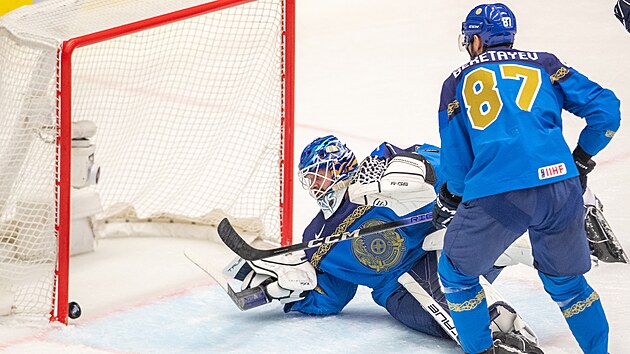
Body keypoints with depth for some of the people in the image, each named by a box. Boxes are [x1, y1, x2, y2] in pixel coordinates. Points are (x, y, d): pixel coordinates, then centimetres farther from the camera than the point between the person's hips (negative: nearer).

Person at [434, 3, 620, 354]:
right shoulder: (545, 64, 18)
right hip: (560, 188, 3)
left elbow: (456, 161, 13)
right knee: (566, 283, 26)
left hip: (494, 197, -2)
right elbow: (605, 107, 12)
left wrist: (448, 202, 31)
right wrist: (581, 160, 26)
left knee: (457, 274, 23)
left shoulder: (457, 82, 15)